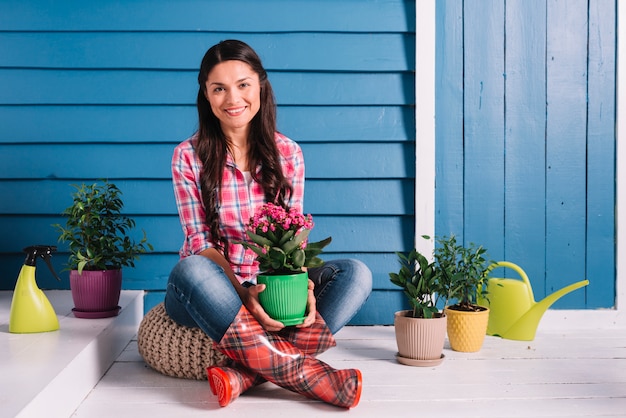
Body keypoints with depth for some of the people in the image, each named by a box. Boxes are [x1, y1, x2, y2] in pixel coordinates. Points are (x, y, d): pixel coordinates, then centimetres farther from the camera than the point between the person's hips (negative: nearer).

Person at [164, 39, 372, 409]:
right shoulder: (189, 156, -5)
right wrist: (242, 291, -27)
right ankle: (312, 376, -38)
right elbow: (199, 241, -10)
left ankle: (245, 373, -36)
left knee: (356, 274, -21)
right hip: (216, 289, -2)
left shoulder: (287, 153, 1)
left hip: (273, 286, 3)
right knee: (190, 271, -37)